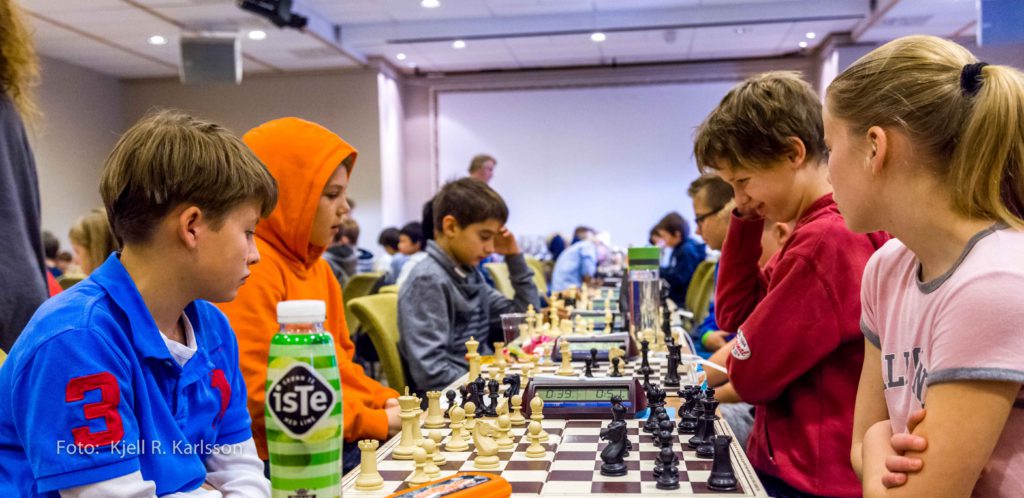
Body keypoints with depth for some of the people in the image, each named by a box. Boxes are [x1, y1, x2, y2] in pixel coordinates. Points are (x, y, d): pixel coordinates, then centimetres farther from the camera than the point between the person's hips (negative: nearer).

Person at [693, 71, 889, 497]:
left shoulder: (829, 238, -23)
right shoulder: (824, 228, 9)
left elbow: (749, 373, -18)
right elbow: (733, 315, 9)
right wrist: (746, 217, 2)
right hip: (789, 462, 9)